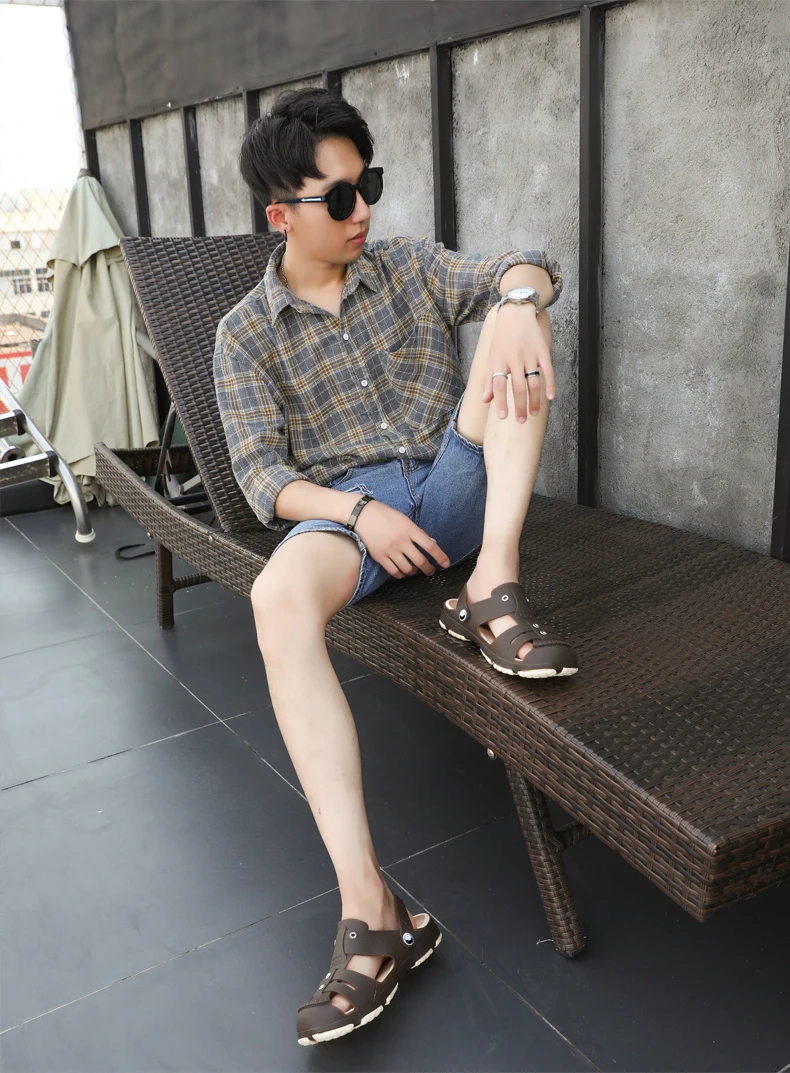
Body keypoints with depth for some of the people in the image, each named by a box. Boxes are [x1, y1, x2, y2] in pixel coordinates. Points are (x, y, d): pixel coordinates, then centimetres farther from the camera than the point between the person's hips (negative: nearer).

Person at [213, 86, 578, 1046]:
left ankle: (493, 591, -29)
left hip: (453, 489, 3)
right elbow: (262, 474, -3)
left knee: (511, 311, -17)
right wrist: (360, 513, -22)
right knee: (279, 598, -38)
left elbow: (528, 269, -1)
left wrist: (520, 302, -27)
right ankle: (369, 909, -41)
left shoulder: (407, 266, 11)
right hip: (347, 506, -2)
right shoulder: (245, 334, 4)